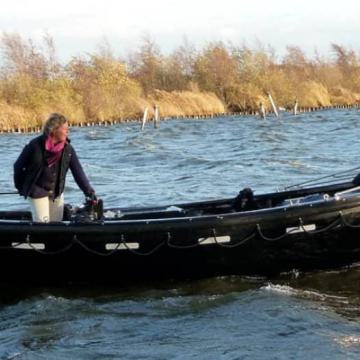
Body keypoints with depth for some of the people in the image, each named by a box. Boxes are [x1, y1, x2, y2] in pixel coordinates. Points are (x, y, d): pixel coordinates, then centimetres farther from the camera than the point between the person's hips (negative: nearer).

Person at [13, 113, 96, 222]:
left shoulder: (68, 149, -9)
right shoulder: (35, 145, -20)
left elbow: (78, 171, -9)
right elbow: (18, 166, -8)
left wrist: (89, 191, -17)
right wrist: (21, 187, 0)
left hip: (57, 192, 5)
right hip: (37, 191, -5)